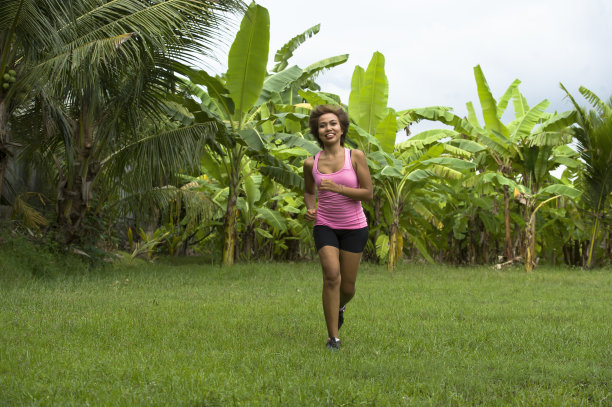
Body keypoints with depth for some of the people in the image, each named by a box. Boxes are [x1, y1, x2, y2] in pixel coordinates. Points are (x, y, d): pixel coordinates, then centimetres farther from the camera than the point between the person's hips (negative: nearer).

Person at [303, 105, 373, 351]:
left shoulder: (356, 156, -7)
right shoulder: (311, 163, -1)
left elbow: (368, 194, -9)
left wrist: (337, 188, -21)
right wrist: (310, 208, -4)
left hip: (354, 226, 0)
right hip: (325, 226, 0)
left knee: (347, 287, 5)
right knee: (332, 276, -20)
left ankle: (339, 307, 44)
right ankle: (333, 338, -10)